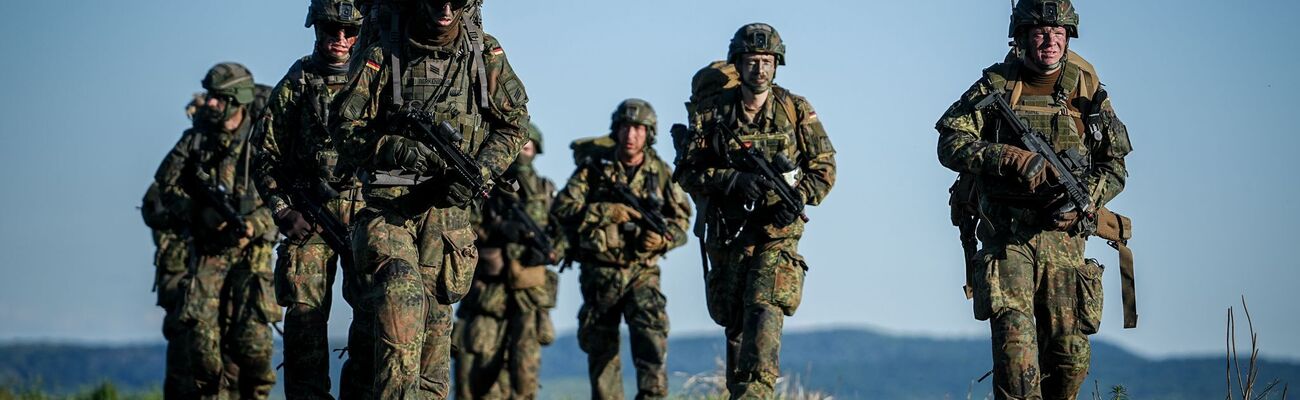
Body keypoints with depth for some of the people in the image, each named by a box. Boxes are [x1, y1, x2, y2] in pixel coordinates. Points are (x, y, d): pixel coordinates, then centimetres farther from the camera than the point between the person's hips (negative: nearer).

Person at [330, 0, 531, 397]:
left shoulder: (486, 54, 2)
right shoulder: (382, 55, -5)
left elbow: (514, 123, 10)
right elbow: (346, 132, -3)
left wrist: (481, 172, -7)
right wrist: (395, 148, -21)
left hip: (448, 205, 3)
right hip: (387, 204, -3)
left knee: (434, 315, 3)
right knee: (401, 297, -22)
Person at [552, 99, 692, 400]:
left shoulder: (661, 172, 3)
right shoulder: (594, 168, -2)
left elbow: (682, 219, 10)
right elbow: (561, 209, -9)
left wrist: (663, 237, -11)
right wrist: (605, 212, -19)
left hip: (643, 271, -1)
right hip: (600, 274, 1)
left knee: (651, 330, -21)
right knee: (600, 347, 7)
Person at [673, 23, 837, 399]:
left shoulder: (797, 111, 0)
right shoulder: (711, 113, 1)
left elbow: (824, 167, 4)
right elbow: (687, 171, -2)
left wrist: (799, 198, -14)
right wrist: (733, 180, -18)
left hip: (777, 232, -2)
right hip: (726, 233, 2)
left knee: (765, 312, -20)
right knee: (734, 322, 11)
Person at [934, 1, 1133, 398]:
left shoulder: (1088, 92, 9)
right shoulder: (996, 87, 3)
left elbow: (1114, 165, 11)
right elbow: (951, 144, -6)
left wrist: (1083, 201, -9)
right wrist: (1014, 159, -20)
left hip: (1063, 237, 3)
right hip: (1007, 238, -2)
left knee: (1071, 357, 3)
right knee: (1015, 339, -19)